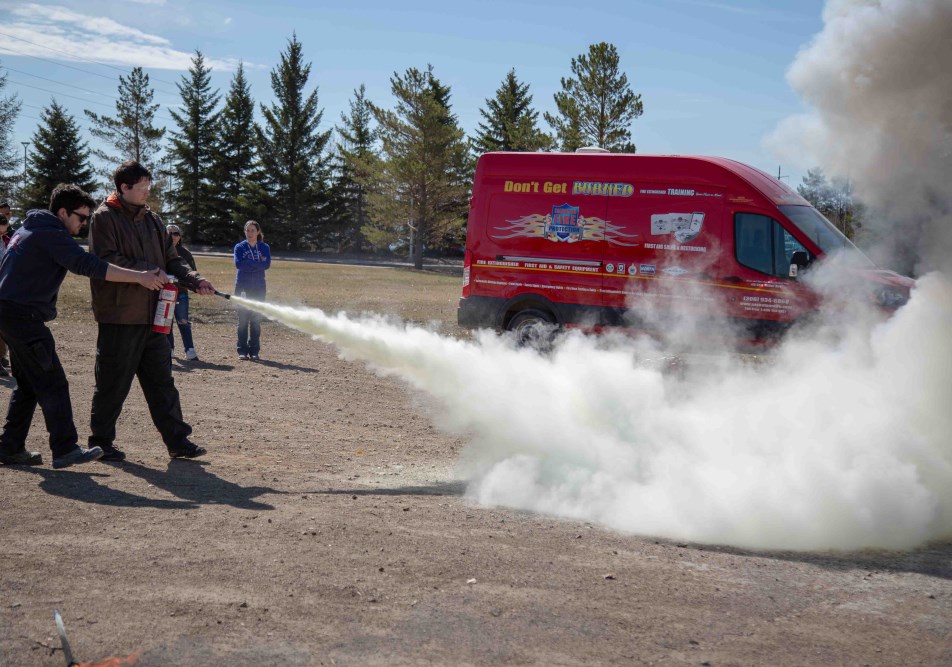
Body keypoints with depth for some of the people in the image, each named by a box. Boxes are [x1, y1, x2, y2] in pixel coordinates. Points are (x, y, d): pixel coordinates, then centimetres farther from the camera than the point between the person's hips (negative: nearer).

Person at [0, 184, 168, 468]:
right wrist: (139, 277, -29)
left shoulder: (30, 229, 18)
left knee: (29, 385, 15)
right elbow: (88, 265, -25)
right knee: (53, 383, -8)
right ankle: (65, 449, -8)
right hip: (23, 316, -10)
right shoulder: (52, 235, -14)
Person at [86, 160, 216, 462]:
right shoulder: (105, 217, -6)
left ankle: (177, 440, 12)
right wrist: (147, 270, -17)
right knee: (113, 383, 3)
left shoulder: (152, 220, 15)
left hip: (152, 316, 6)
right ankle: (101, 441, 16)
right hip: (120, 316, -6)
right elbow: (106, 260, -16)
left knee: (162, 381, 8)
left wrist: (195, 279, -3)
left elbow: (172, 259, 14)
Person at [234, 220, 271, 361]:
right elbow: (238, 263, -14)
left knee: (256, 320, 0)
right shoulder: (240, 247, 3)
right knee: (243, 319, -1)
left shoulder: (264, 248, 7)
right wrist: (257, 264, -12)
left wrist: (248, 264, -12)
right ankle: (242, 350, 3)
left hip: (259, 288, 1)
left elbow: (267, 265, -9)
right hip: (242, 287, -1)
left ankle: (254, 351, 4)